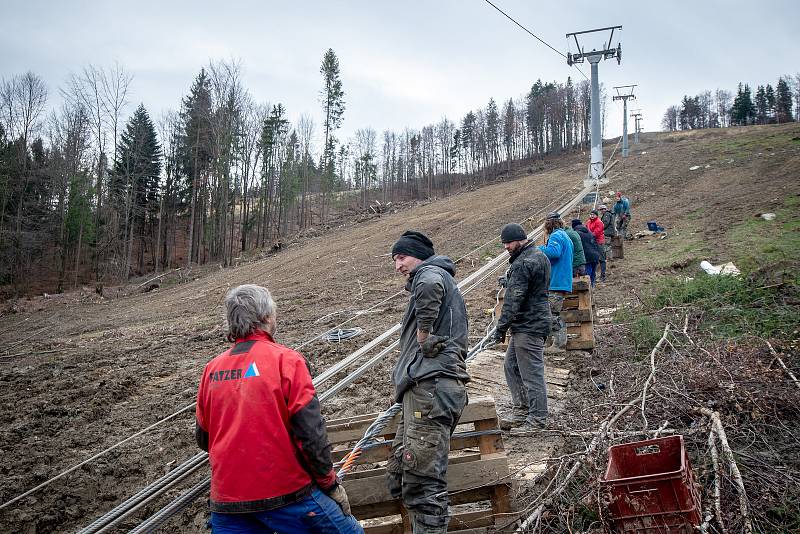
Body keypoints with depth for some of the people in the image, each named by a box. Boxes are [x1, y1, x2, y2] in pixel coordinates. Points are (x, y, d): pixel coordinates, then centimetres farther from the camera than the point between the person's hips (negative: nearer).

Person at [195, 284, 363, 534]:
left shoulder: (212, 369, 5)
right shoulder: (285, 360, -10)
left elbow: (203, 438, 13)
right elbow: (310, 432, -13)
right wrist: (331, 484, -2)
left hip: (226, 501, 5)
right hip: (285, 493, -5)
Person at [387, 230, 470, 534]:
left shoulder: (431, 272, -1)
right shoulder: (441, 281, 30)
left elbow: (429, 286, -29)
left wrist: (423, 336, -18)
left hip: (430, 387, -11)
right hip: (425, 389, 11)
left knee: (422, 482, -11)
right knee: (399, 477, 14)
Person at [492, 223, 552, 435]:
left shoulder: (523, 264, -19)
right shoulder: (540, 256, 14)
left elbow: (513, 299, -21)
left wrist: (501, 327, -17)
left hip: (528, 326, -11)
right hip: (537, 321, 11)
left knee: (531, 372, -3)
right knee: (511, 366, 18)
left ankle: (537, 418, 5)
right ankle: (522, 410, 24)